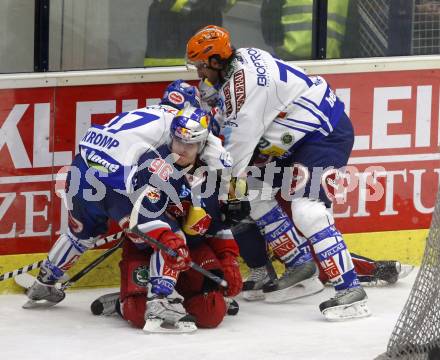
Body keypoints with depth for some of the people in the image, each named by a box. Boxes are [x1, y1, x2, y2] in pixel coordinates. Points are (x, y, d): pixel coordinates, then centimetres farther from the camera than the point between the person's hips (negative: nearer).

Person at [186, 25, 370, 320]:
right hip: (297, 138, 11)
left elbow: (241, 140, -20)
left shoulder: (245, 80, -24)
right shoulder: (241, 61, 7)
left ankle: (351, 291, -23)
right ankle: (302, 268, 17)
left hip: (327, 135, -11)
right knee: (256, 194, 12)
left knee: (308, 211, -23)